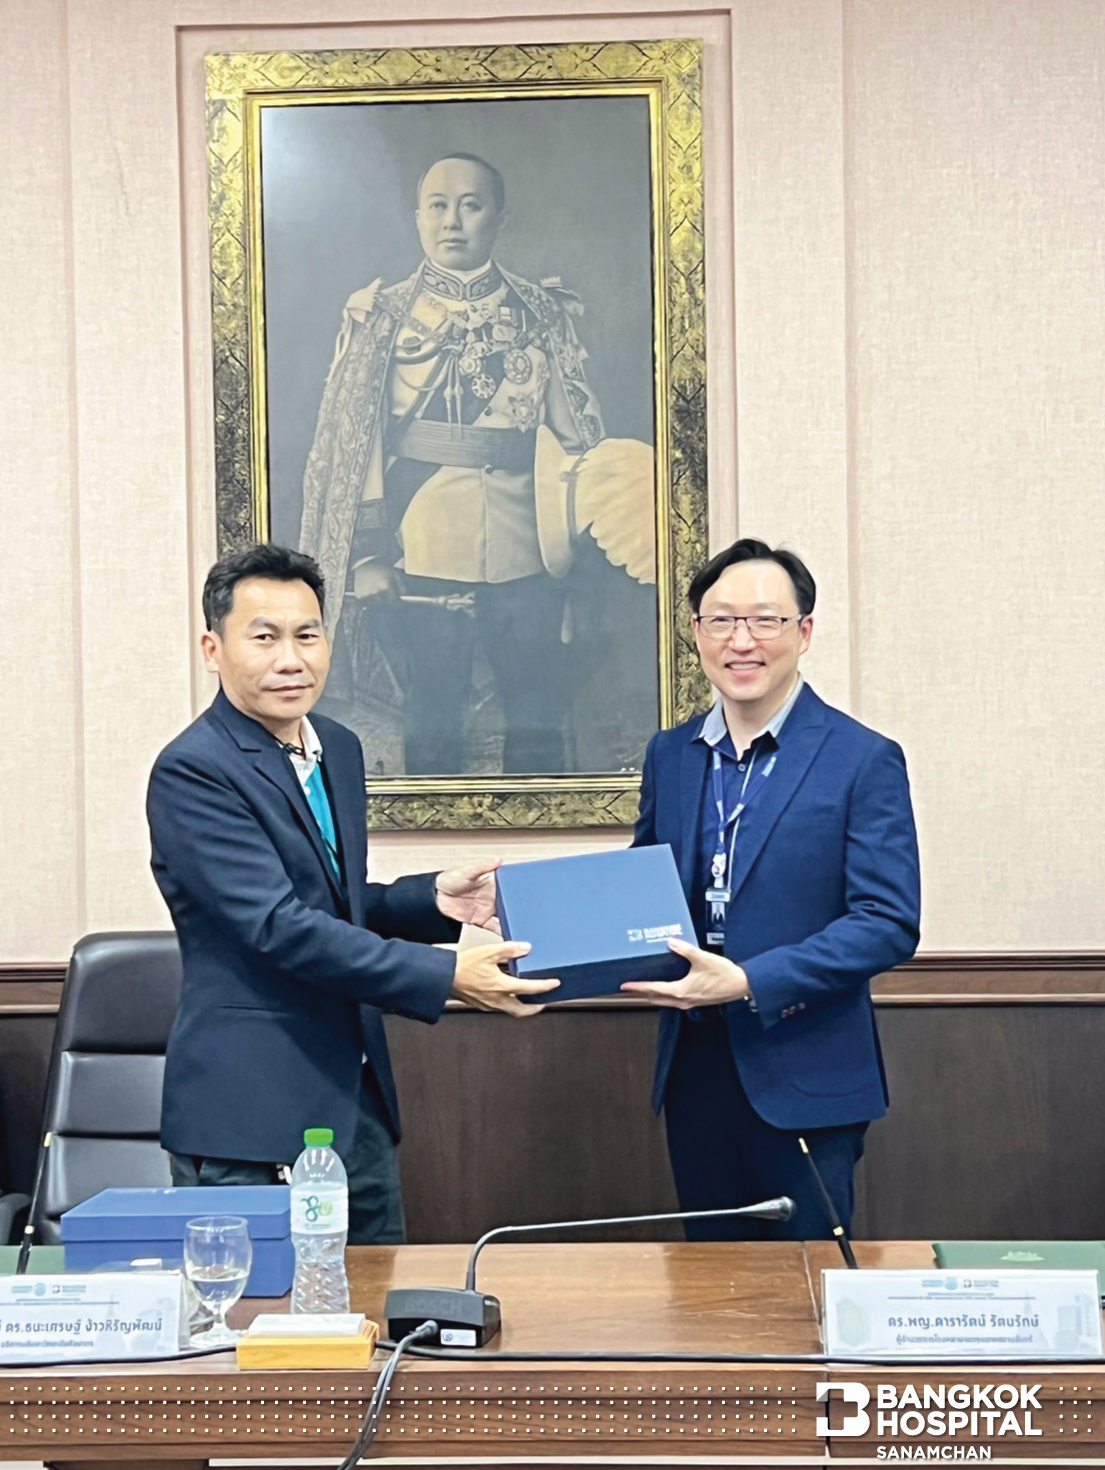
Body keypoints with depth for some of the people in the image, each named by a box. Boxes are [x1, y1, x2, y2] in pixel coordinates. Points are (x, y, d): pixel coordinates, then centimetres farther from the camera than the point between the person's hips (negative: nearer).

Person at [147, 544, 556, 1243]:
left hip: (357, 1101, 8)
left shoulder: (339, 749, 12)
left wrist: (433, 899, 0)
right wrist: (446, 976, -24)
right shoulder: (192, 772, -15)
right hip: (251, 1112, -8)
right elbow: (280, 927, -22)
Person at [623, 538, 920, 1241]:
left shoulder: (865, 760, -8)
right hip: (695, 1071, 5)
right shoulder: (670, 754, 8)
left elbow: (889, 924, -13)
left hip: (803, 1080, -5)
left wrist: (749, 982, -22)